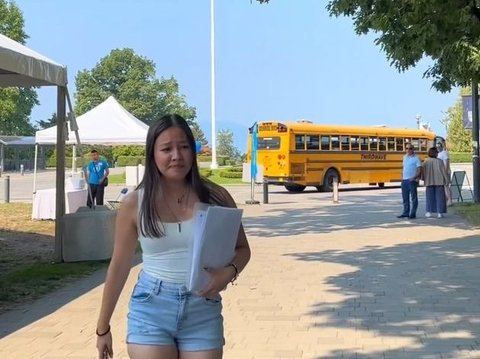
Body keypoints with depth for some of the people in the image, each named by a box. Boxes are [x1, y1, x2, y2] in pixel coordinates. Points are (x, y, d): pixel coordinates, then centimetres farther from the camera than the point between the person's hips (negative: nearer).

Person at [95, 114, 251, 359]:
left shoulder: (215, 197, -2)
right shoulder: (135, 204, -3)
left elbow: (241, 248, 8)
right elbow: (119, 266, 4)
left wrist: (229, 272, -16)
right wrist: (103, 327, 9)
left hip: (203, 312, 1)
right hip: (151, 310, -1)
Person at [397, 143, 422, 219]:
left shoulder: (416, 158, -6)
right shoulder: (405, 157, 13)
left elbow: (419, 169, -9)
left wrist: (415, 177, -21)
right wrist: (402, 176, 10)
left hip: (412, 180, -7)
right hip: (404, 180, 7)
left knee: (413, 198, -1)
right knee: (405, 198, 11)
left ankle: (413, 214, 2)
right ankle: (405, 213, 18)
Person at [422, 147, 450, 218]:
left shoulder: (426, 162, -4)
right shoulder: (439, 161, -9)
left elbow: (423, 172, 1)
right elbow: (444, 171, -6)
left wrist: (424, 180, 17)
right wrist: (446, 180, 3)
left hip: (429, 182, 2)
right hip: (439, 182, -2)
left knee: (430, 197, 11)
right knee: (439, 197, 5)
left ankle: (429, 212, 12)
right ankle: (440, 212, 4)